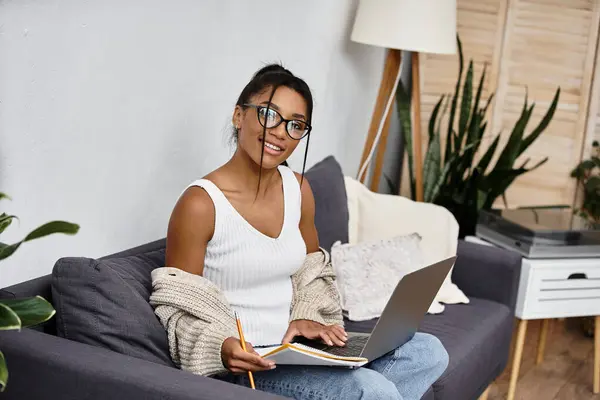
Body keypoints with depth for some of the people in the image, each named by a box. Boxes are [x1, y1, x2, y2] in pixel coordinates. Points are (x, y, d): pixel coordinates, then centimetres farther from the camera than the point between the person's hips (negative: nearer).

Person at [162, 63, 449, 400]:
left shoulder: (299, 189, 5)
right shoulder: (200, 204, -17)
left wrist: (309, 320, -2)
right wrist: (222, 347, -29)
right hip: (240, 364, -8)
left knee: (429, 352, -1)